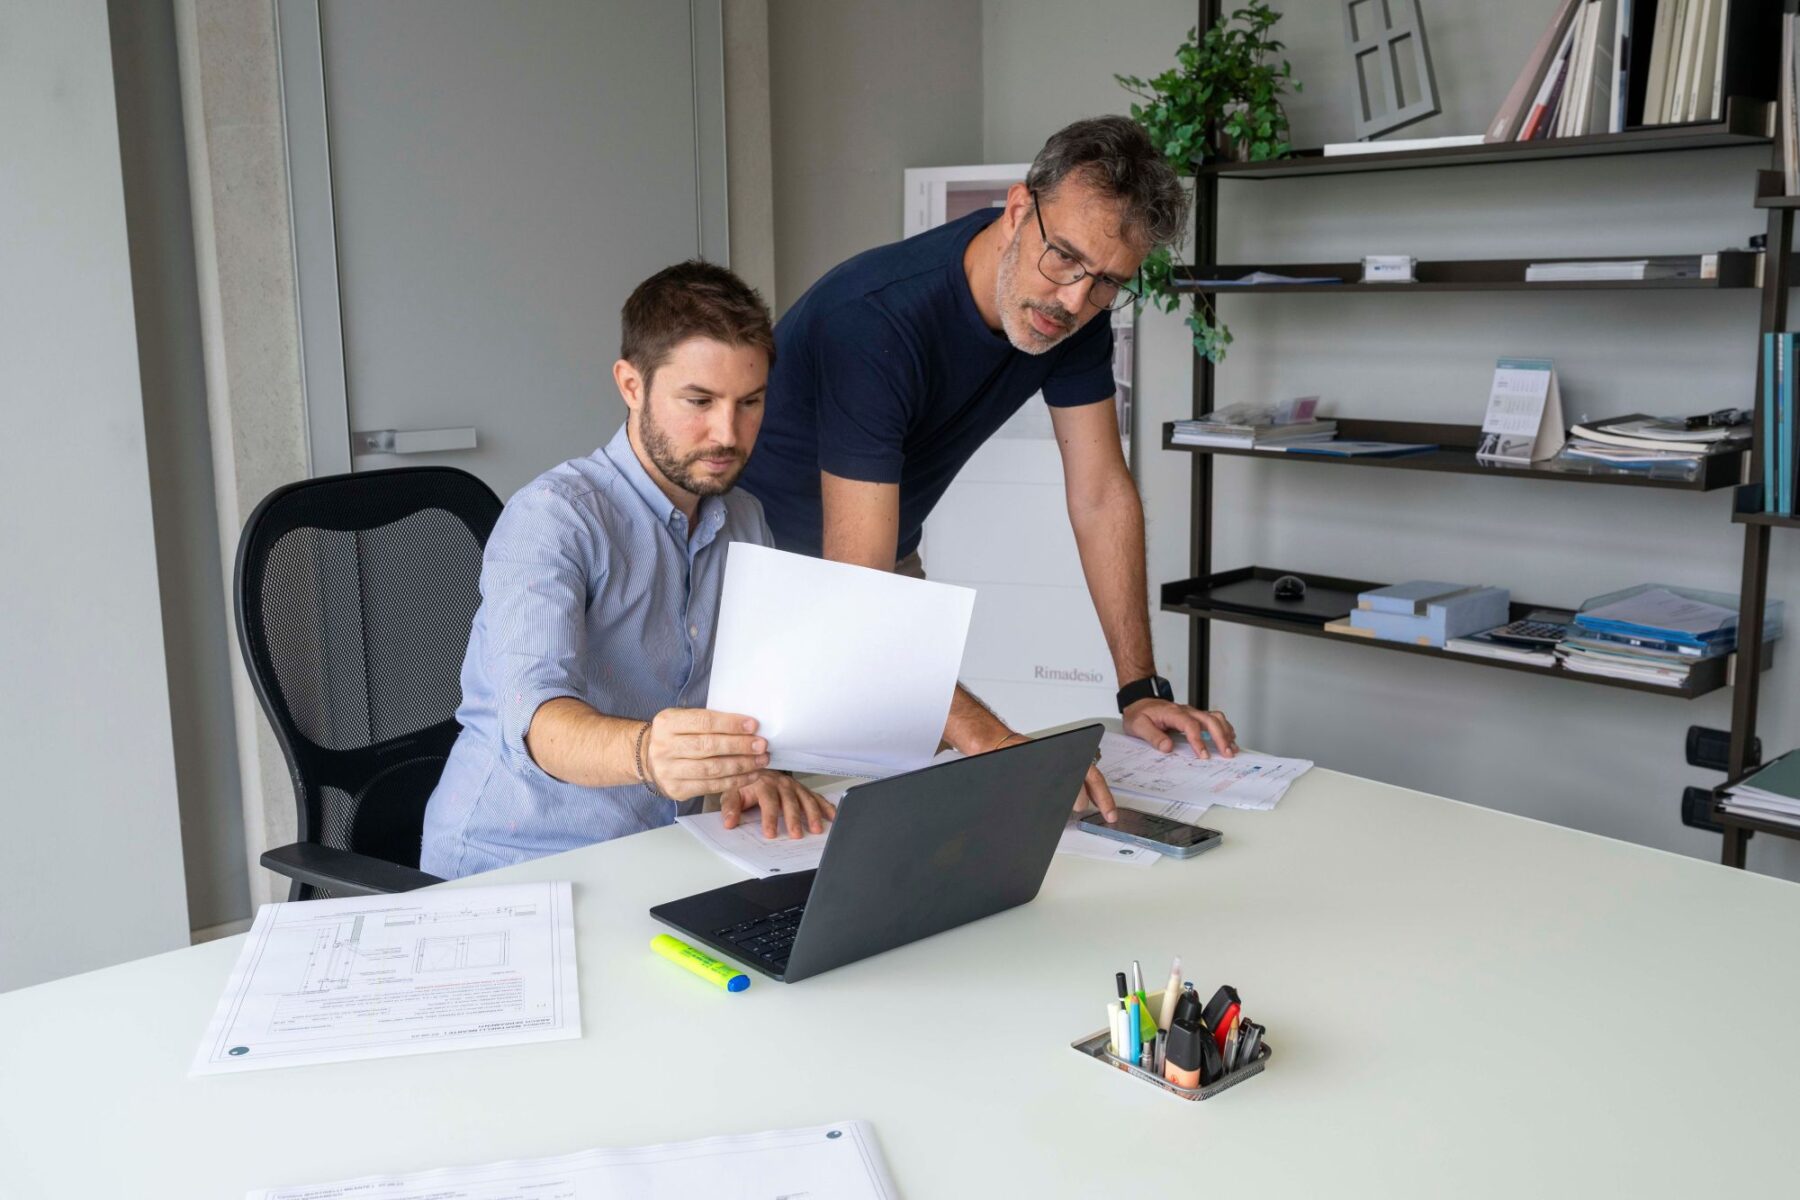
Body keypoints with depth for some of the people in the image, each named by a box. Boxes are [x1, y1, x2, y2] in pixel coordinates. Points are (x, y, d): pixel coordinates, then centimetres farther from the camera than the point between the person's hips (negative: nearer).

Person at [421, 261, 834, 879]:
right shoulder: (554, 516, -15)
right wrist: (643, 753, -51)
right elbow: (534, 717, -29)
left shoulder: (744, 522, 8)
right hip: (506, 868, -6)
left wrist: (752, 767, -19)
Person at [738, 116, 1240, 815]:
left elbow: (1102, 495, -7)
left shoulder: (1076, 313, -13)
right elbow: (854, 593, -39)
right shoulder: (876, 320, -35)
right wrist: (990, 740, -49)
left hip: (891, 559, 6)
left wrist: (1141, 690, -12)